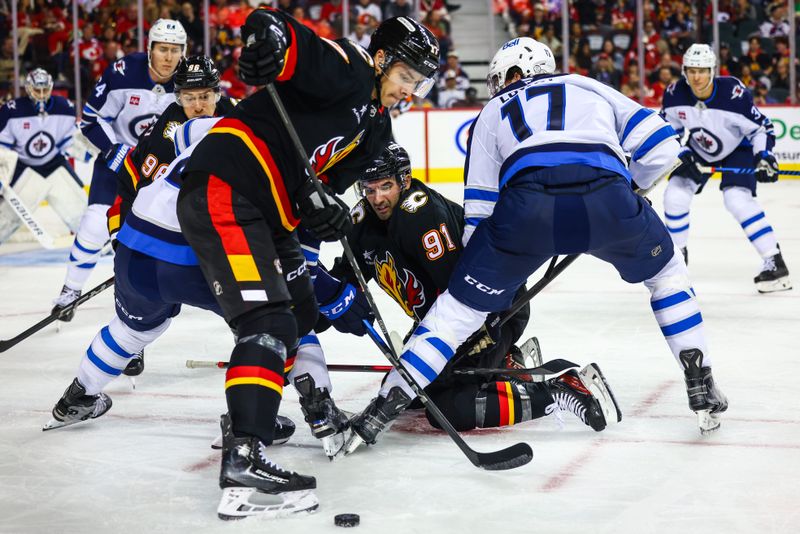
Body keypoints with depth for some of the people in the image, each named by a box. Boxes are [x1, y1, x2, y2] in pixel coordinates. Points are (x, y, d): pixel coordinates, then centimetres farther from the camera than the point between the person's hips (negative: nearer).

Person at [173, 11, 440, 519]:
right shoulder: (343, 68, -10)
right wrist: (268, 38, -43)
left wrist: (323, 204, -12)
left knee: (300, 313, 23)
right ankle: (244, 461, -29)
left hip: (269, 211, 11)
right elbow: (276, 29, -23)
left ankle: (247, 414, 39)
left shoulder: (374, 125, 16)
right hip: (224, 191, -11)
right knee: (269, 323, -21)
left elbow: (327, 178, 8)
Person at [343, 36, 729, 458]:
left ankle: (382, 409, 11)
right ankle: (701, 388, 26)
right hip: (605, 194, 1)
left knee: (462, 303, 15)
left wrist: (488, 275, 35)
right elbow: (661, 149, 24)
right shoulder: (591, 88, 35)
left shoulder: (491, 112, 33)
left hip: (527, 200, -1)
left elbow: (478, 209, 26)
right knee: (665, 271, 30)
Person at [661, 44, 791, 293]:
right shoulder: (675, 93, -21)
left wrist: (764, 158, -36)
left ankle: (774, 262, -20)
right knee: (675, 194, -6)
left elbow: (762, 128, -23)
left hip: (739, 148, -5)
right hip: (699, 149, 5)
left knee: (737, 199, -24)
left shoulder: (734, 93, -33)